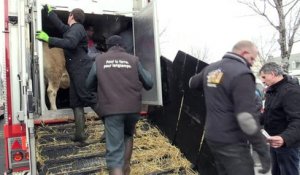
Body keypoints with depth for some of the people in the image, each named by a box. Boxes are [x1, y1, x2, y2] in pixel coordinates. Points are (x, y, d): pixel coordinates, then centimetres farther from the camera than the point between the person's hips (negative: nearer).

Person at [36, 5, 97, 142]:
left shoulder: (77, 28, -6)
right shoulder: (71, 29, 23)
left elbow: (70, 43, -24)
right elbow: (59, 25, 37)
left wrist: (48, 39, -21)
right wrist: (49, 11, 48)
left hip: (82, 70, -10)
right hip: (77, 72, 10)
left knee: (90, 98, -14)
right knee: (76, 102, 5)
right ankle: (80, 134, 5)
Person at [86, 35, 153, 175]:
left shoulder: (99, 60, 9)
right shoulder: (133, 60, 9)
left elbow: (89, 85, 19)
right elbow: (149, 84, 12)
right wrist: (145, 73, 32)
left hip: (111, 109, -2)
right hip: (133, 107, 2)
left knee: (115, 151, 0)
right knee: (128, 135, 30)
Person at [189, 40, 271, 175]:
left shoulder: (211, 68, 7)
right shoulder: (242, 74, -19)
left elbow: (192, 83, 27)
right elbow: (247, 118, -25)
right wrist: (263, 150, -17)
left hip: (212, 136, 9)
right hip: (232, 142, -8)